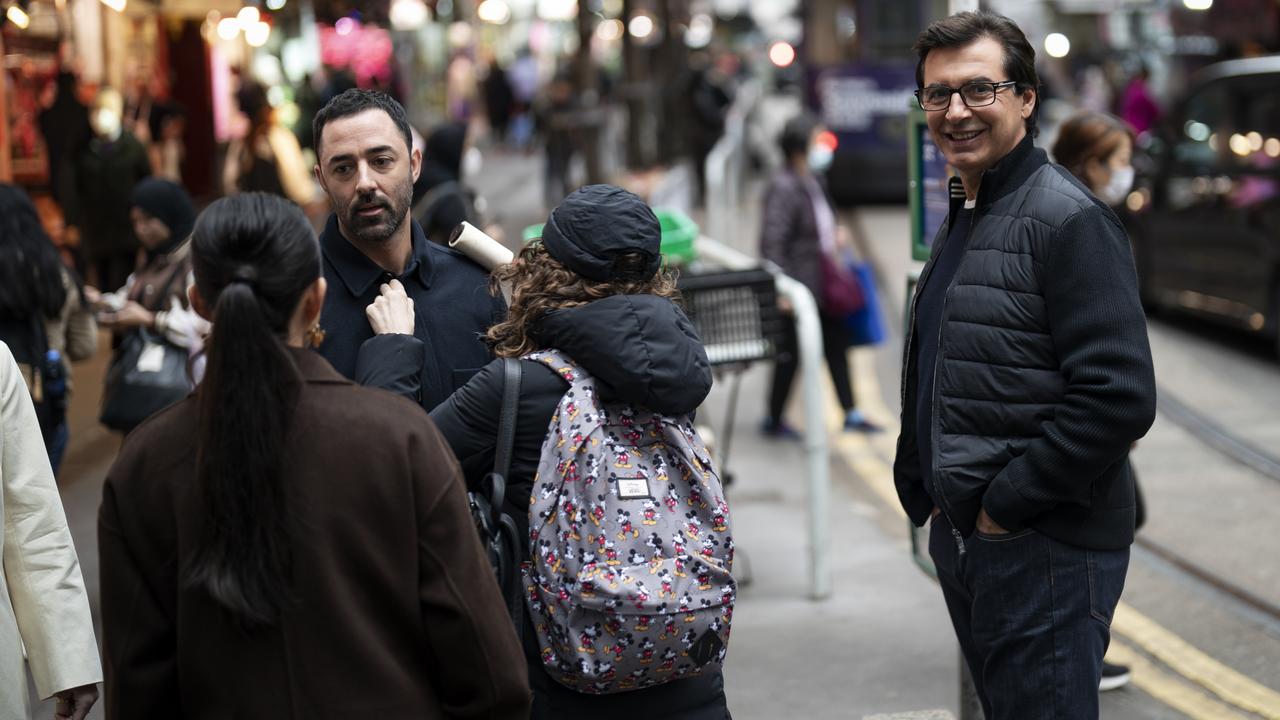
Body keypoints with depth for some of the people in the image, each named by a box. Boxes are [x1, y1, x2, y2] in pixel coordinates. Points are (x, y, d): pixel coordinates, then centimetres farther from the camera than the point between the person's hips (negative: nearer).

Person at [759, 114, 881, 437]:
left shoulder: (812, 182, 9)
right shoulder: (784, 188, -21)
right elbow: (772, 243, -25)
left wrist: (835, 235, 8)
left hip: (822, 283, 9)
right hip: (799, 287, -9)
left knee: (837, 340, 13)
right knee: (791, 352, 2)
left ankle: (851, 414, 23)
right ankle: (774, 419, 17)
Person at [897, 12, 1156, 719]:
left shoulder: (1068, 218, -14)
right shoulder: (961, 223, 15)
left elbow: (1119, 396, -23)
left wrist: (1005, 503, -18)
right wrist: (926, 492, 14)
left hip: (1046, 550, -9)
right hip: (964, 540, 9)